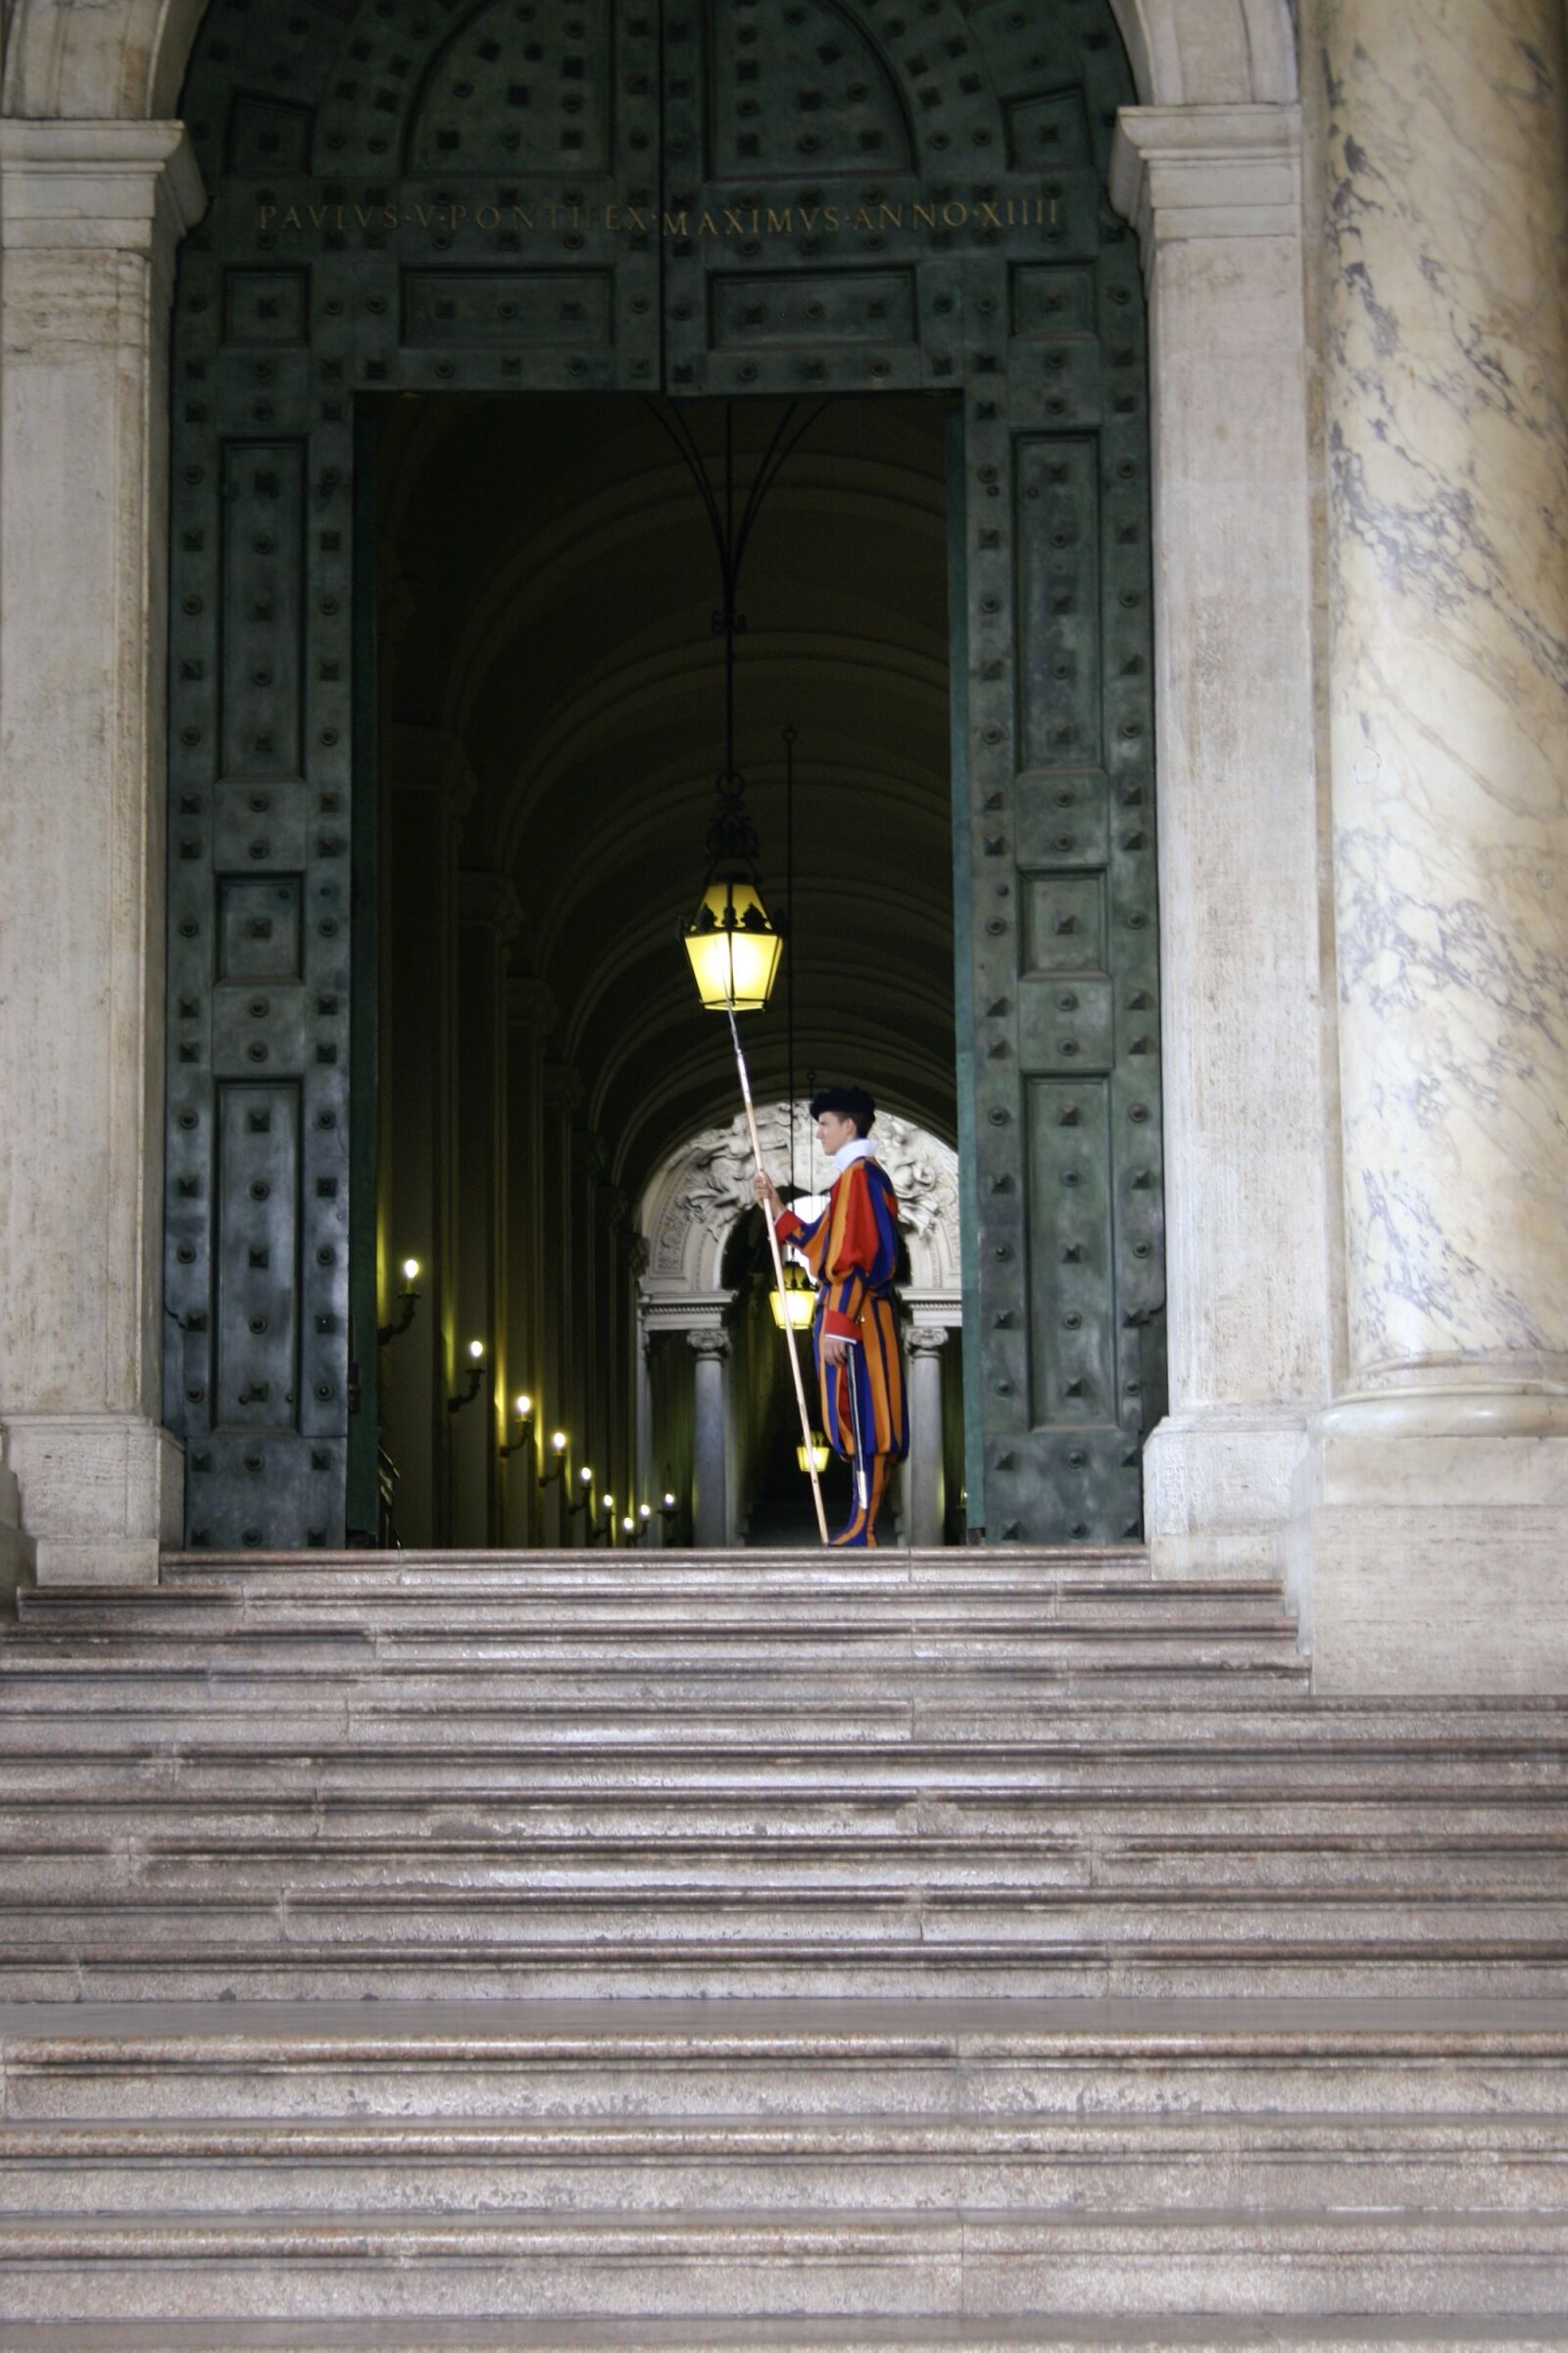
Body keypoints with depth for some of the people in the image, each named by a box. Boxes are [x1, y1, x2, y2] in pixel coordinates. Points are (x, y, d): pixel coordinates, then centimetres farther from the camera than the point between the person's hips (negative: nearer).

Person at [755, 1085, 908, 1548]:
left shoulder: (859, 1175, -13)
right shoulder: (856, 1176, 19)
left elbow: (858, 1257, -20)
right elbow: (825, 1245, 25)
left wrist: (837, 1324, -23)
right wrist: (777, 1211, 22)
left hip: (854, 1319, -10)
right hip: (854, 1318, 10)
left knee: (862, 1421, -9)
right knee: (860, 1423, 9)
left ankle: (864, 1530, -10)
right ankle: (865, 1523, 11)